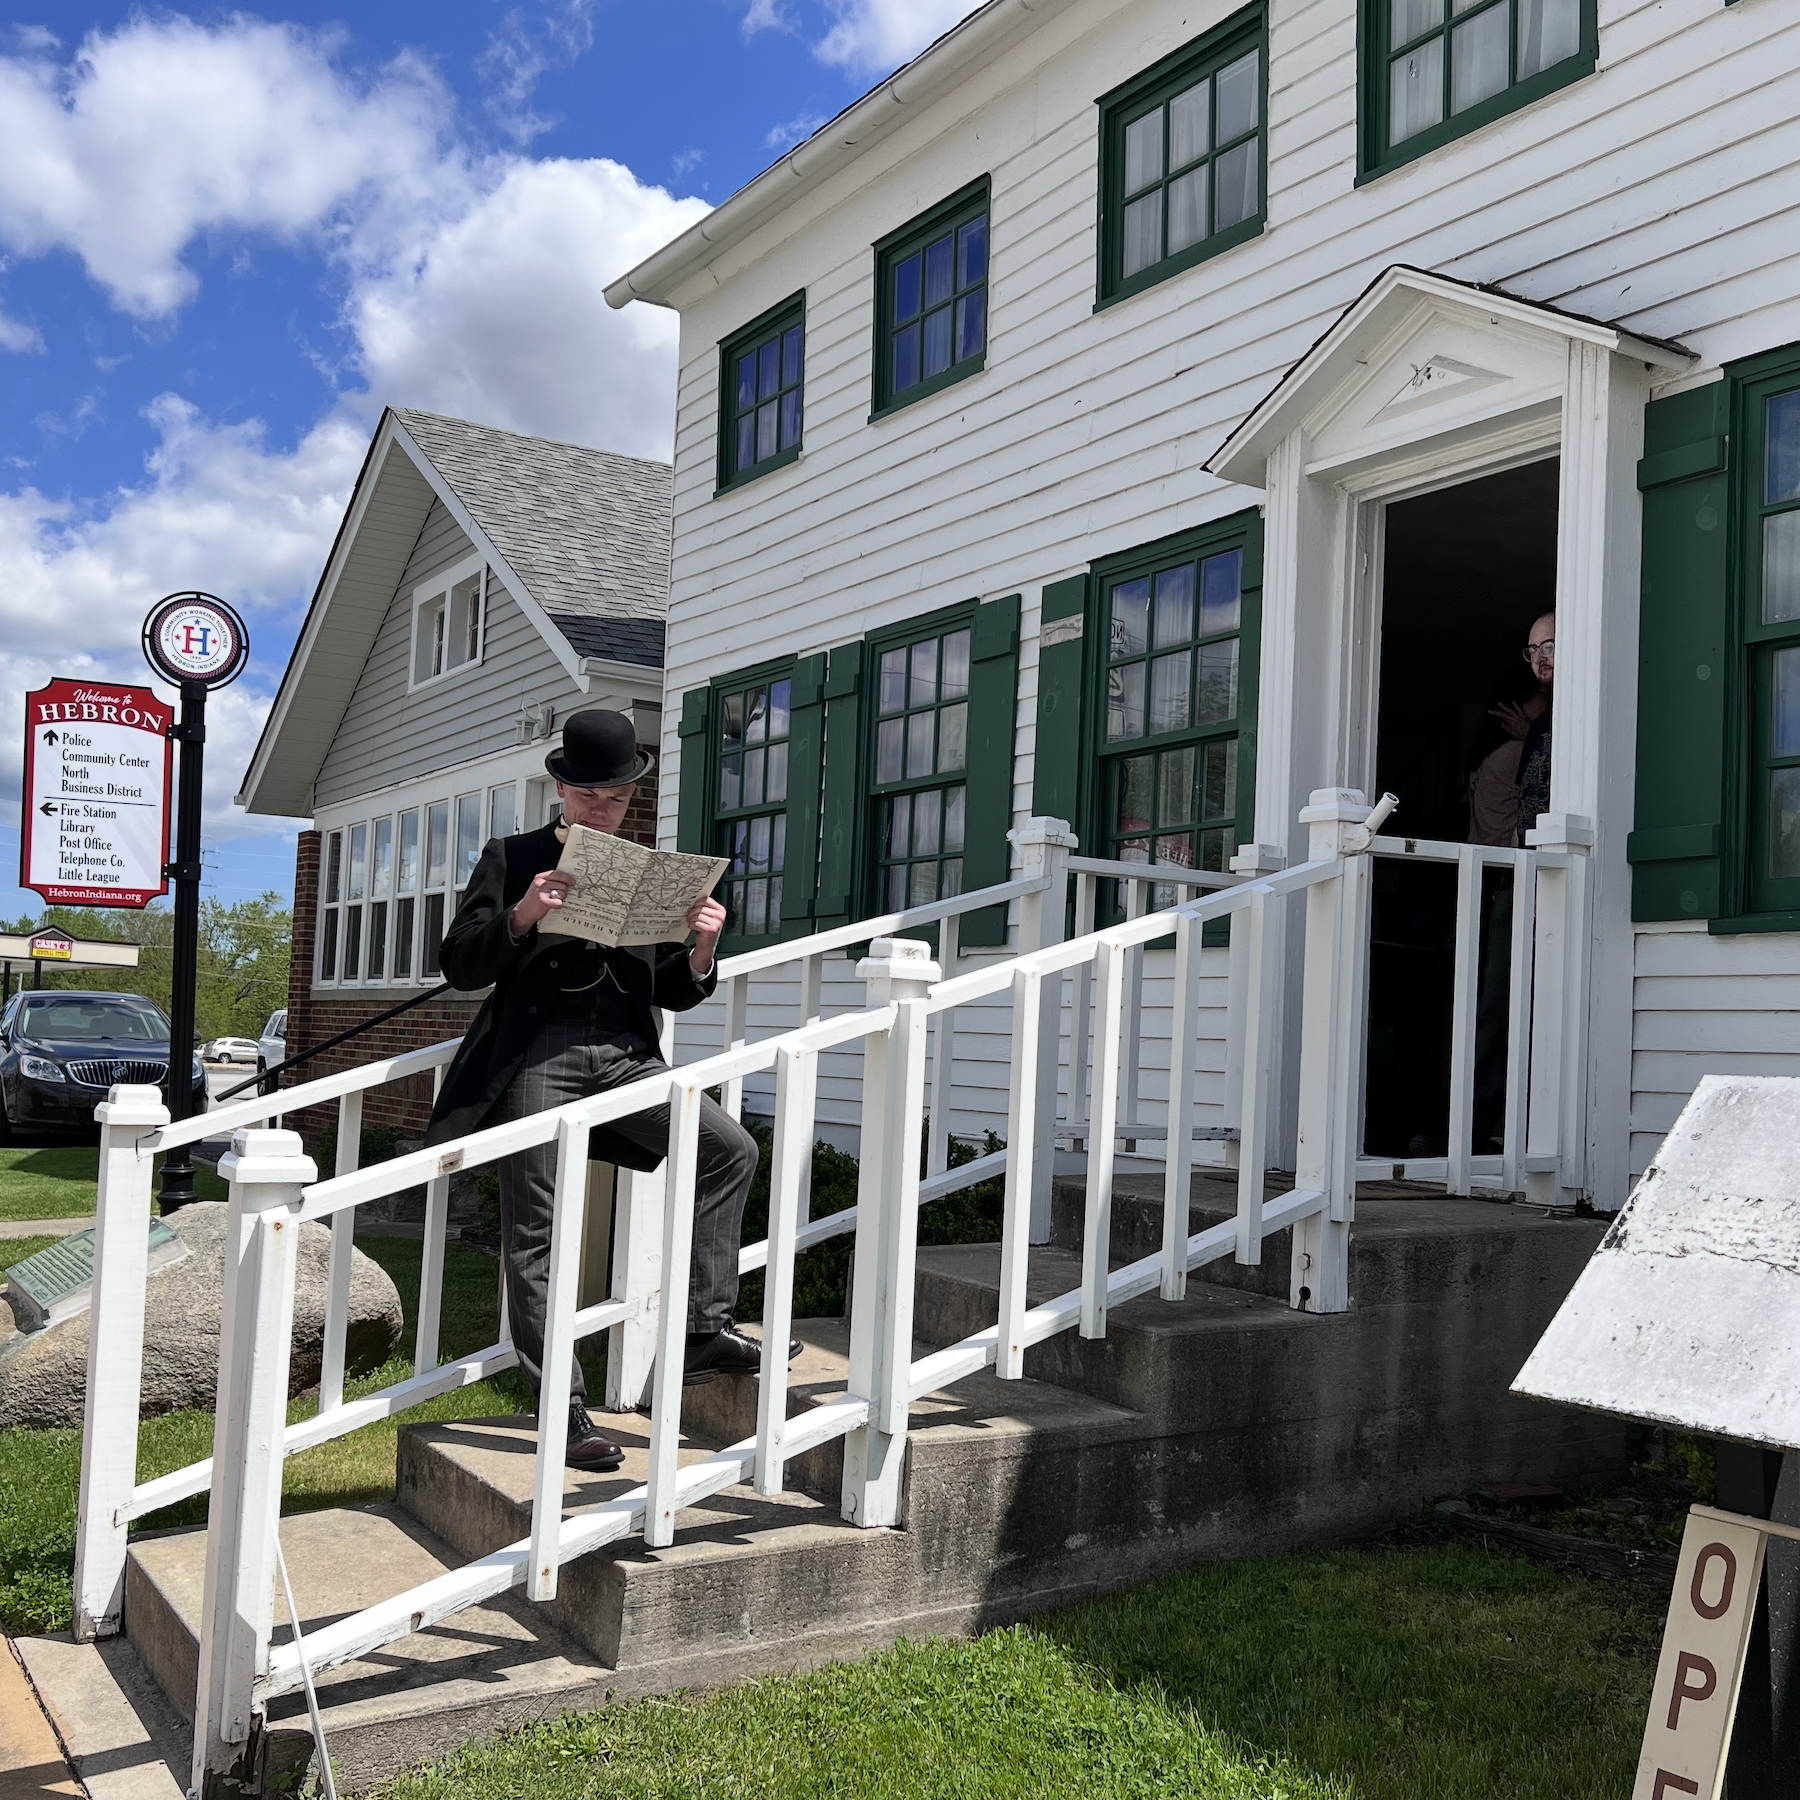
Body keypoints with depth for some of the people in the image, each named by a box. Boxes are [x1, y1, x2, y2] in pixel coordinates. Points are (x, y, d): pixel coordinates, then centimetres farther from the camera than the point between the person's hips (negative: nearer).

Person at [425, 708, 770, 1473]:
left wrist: (702, 947, -4)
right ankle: (563, 1410, 5)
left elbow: (675, 993, 18)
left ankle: (703, 1329, -6)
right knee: (534, 1236, -3)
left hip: (624, 1056, 3)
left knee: (730, 1148, -14)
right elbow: (459, 964, 1)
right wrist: (521, 915, -16)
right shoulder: (513, 859, 8)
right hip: (535, 1057, -3)